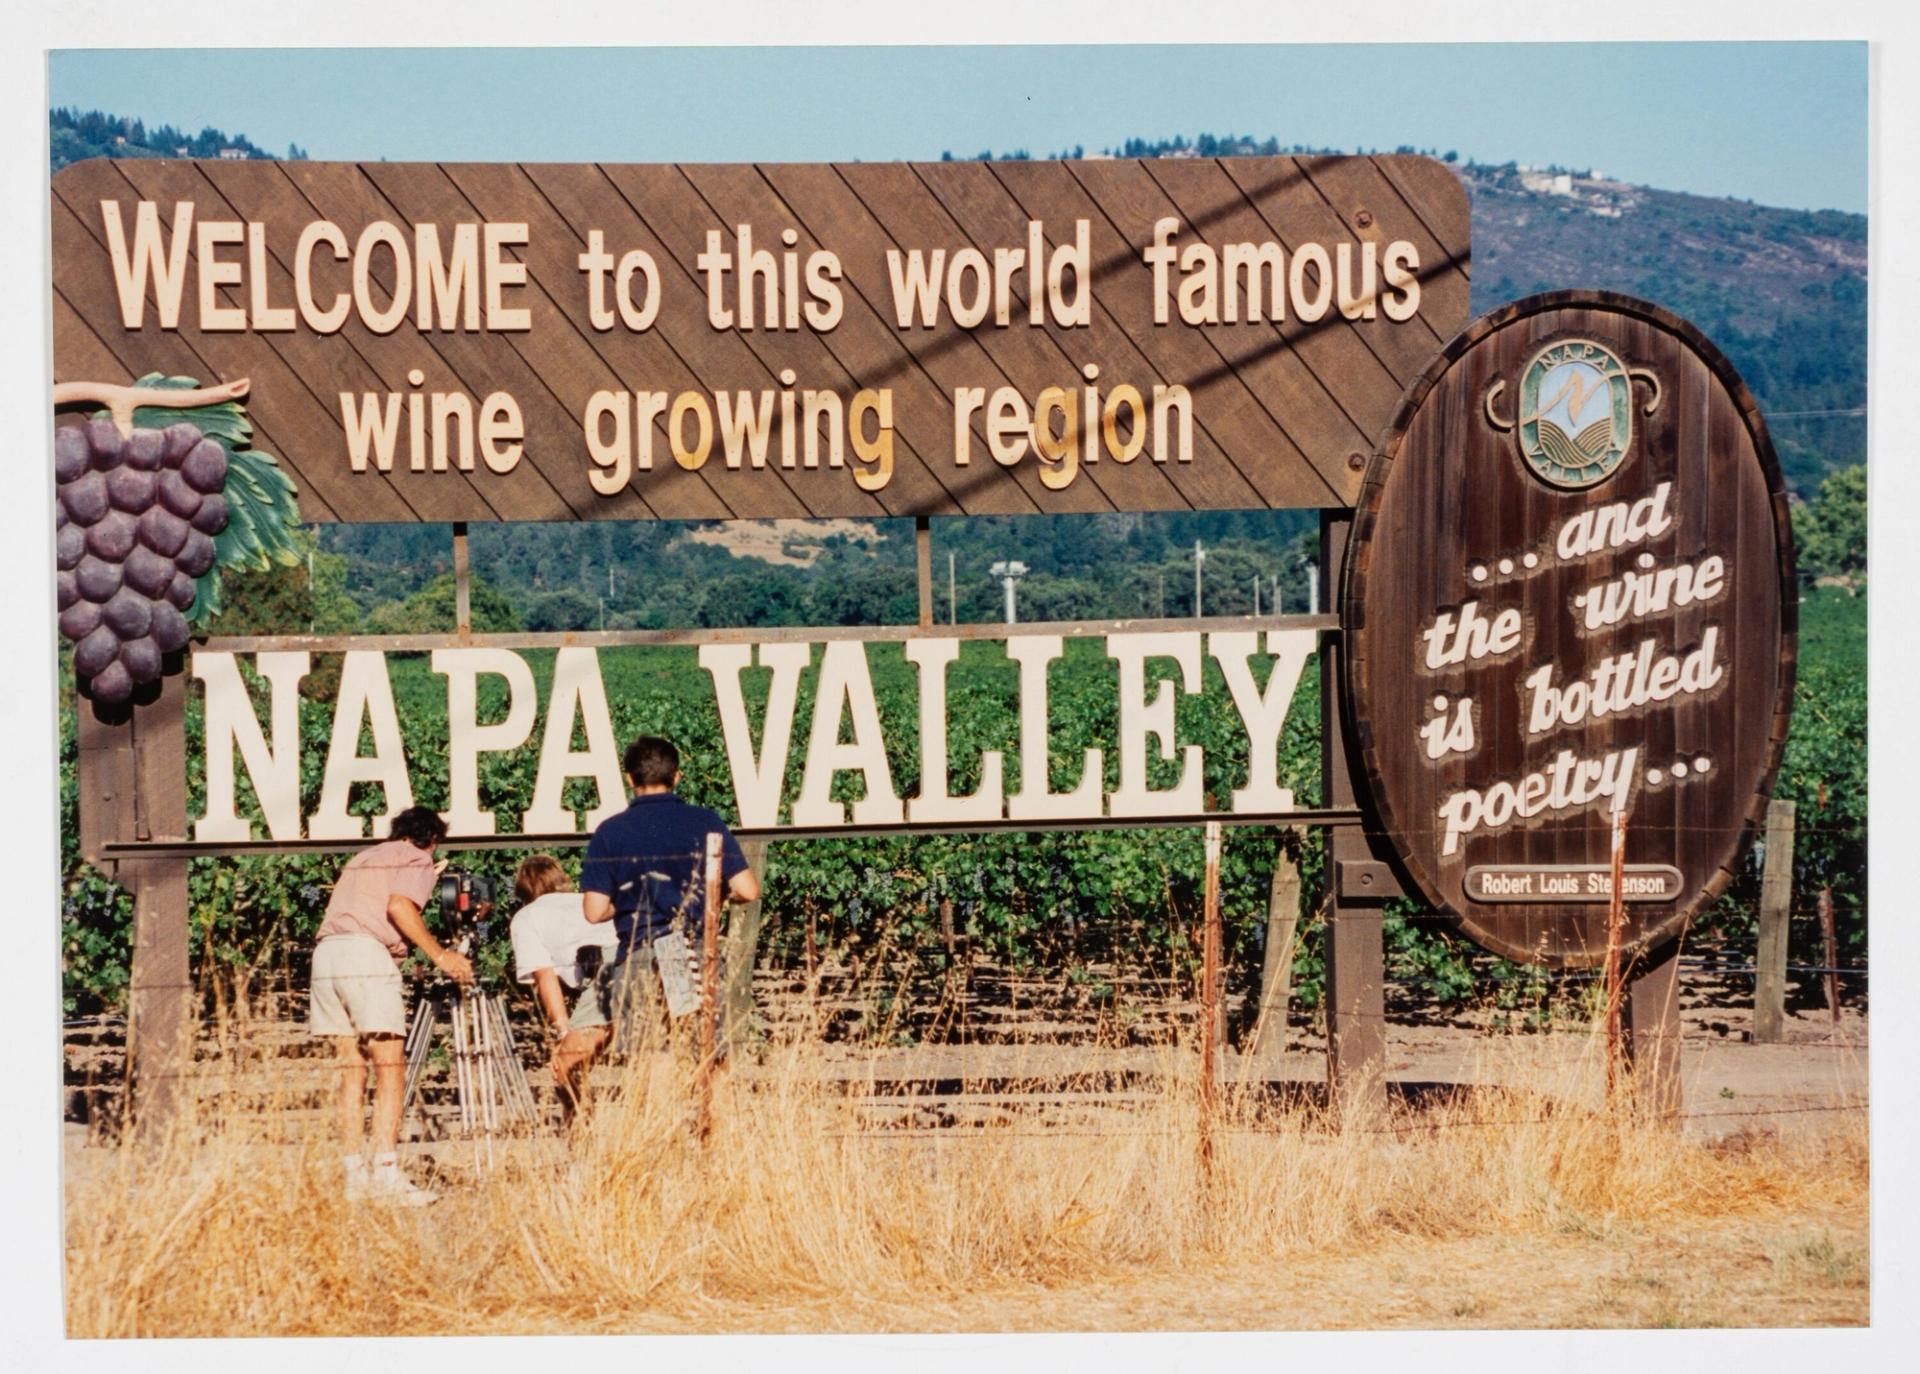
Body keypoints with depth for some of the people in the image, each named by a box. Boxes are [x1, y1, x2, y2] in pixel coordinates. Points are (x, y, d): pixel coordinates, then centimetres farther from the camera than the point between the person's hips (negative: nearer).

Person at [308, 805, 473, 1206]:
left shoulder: (362, 858, 29)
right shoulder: (417, 860, 7)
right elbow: (399, 907, -10)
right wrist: (440, 955, -8)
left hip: (326, 952, 7)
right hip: (367, 952, -7)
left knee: (352, 1068, 8)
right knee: (390, 1066, -7)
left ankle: (356, 1175, 3)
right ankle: (386, 1173, -17)